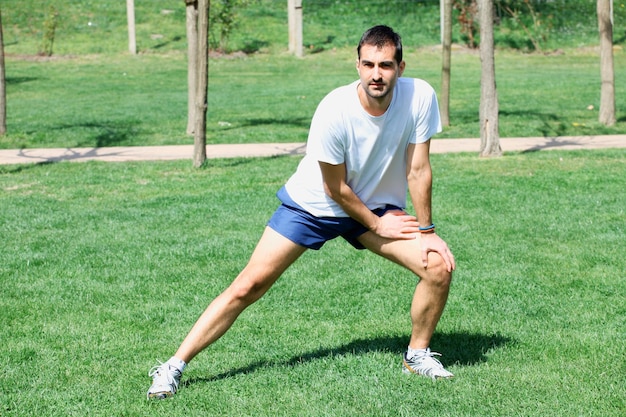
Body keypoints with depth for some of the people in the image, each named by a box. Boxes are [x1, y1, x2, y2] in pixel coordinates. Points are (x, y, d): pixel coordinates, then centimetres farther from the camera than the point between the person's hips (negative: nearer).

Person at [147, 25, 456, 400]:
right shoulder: (334, 112, -30)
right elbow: (335, 188, -17)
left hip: (379, 206, 3)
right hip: (312, 204, -3)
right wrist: (376, 226, -9)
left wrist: (426, 231, -11)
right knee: (249, 286, -9)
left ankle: (417, 355, 11)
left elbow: (418, 170, -12)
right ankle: (175, 366, 0)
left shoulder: (420, 97, -23)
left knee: (439, 265, -14)